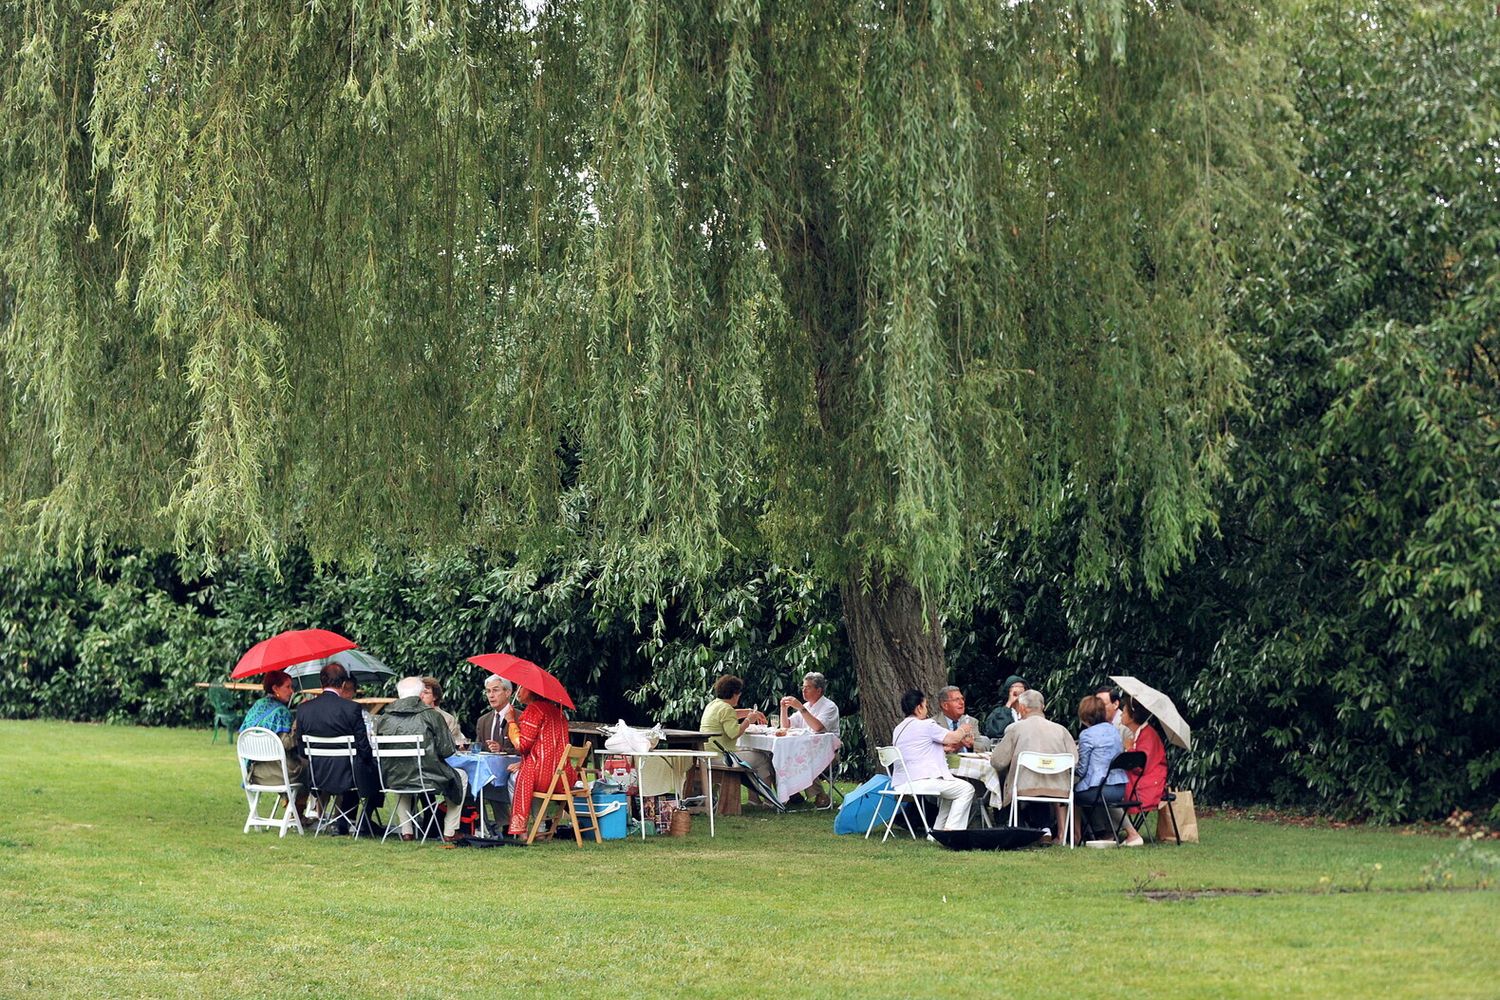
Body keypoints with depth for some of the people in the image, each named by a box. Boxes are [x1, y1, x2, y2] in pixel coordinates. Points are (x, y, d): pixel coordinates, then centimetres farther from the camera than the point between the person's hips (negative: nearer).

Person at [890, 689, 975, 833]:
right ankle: (951, 830, -6)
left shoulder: (899, 729, 16)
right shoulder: (926, 725, -10)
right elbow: (953, 737, -3)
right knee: (966, 789, 1)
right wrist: (962, 730, 19)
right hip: (921, 781, -9)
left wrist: (945, 748, 22)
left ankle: (938, 830, 23)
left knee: (951, 787, 30)